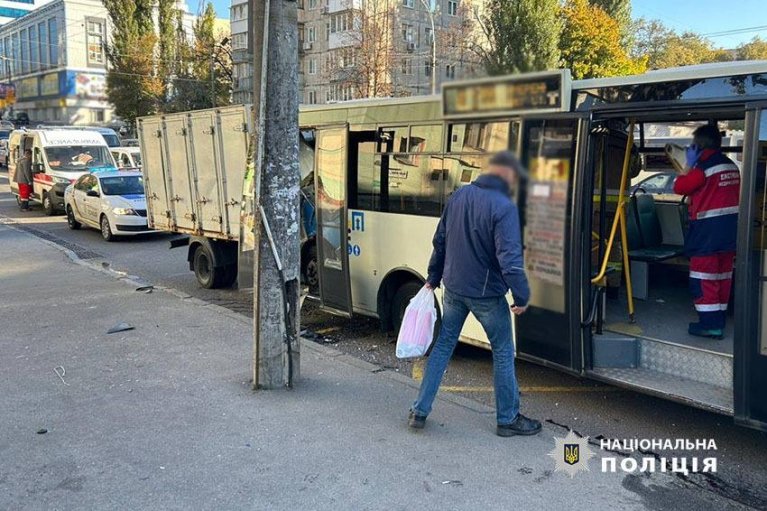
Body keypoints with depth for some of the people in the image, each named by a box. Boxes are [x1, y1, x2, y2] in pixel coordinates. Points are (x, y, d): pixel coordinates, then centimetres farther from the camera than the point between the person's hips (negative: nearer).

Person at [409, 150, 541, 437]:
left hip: (453, 289, 6)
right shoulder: (503, 206, -19)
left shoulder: (459, 196, 3)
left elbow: (440, 241, 10)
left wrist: (433, 278, 20)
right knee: (503, 354, 11)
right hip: (486, 294, -6)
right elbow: (510, 259, -24)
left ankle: (420, 411, 19)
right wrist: (522, 297, -15)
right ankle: (508, 419, 22)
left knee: (442, 346, 16)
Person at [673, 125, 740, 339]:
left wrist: (690, 165, 1)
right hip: (730, 229, 8)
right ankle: (718, 323, 20)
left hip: (708, 229, -8)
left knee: (704, 278, -1)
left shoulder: (703, 167, -16)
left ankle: (709, 324, -1)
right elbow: (734, 196, 15)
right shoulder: (731, 166, 10)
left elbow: (679, 187, -7)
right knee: (722, 277, 13)